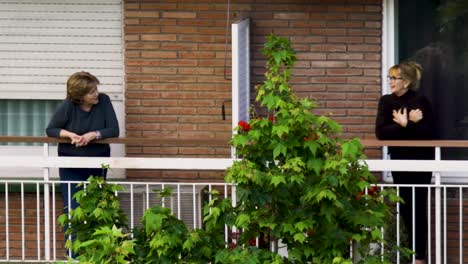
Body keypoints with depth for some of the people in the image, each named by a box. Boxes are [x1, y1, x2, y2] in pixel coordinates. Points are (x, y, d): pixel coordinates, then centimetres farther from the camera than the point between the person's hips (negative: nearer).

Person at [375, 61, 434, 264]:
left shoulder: (420, 101, -10)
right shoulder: (386, 101, 3)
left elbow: (427, 132, -20)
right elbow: (380, 132, -9)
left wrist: (403, 124, -20)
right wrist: (408, 123, -17)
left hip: (420, 162, -5)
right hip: (399, 161, 5)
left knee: (418, 208, -3)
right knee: (405, 207, 9)